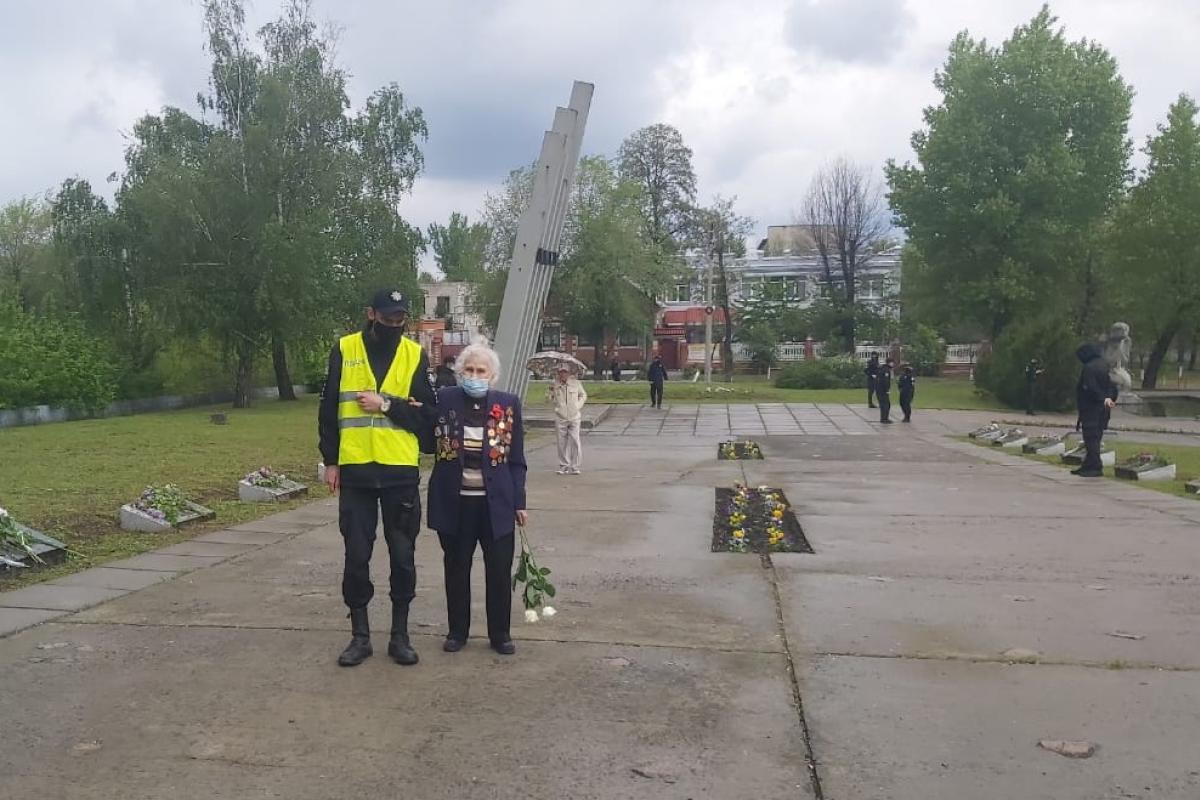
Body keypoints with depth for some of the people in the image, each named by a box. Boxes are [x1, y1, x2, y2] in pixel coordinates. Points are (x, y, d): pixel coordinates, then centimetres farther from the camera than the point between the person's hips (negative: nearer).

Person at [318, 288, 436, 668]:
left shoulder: (415, 355, 2)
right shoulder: (344, 350, 2)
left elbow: (426, 415, -3)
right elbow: (329, 410, 3)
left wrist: (385, 404, -15)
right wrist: (331, 462, 0)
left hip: (401, 471, 0)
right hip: (355, 471, 0)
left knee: (402, 556, 7)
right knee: (356, 555, 6)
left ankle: (400, 634, 21)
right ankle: (360, 635, 20)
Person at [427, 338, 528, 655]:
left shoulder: (508, 404, 0)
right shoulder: (444, 400, -1)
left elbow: (516, 459, 3)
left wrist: (519, 501, 1)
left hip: (496, 502, 0)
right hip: (455, 501, 0)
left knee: (499, 571, 5)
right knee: (456, 569, 12)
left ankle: (500, 633, 21)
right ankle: (457, 631, 27)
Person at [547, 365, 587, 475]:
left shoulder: (576, 383, 2)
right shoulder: (555, 385, 2)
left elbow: (583, 395, 17)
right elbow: (549, 398, 12)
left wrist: (579, 405, 2)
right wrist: (550, 390, -8)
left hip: (574, 417, -1)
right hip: (560, 418, 1)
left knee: (575, 441, -7)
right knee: (562, 443, 4)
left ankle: (574, 467, 1)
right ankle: (563, 466, 16)